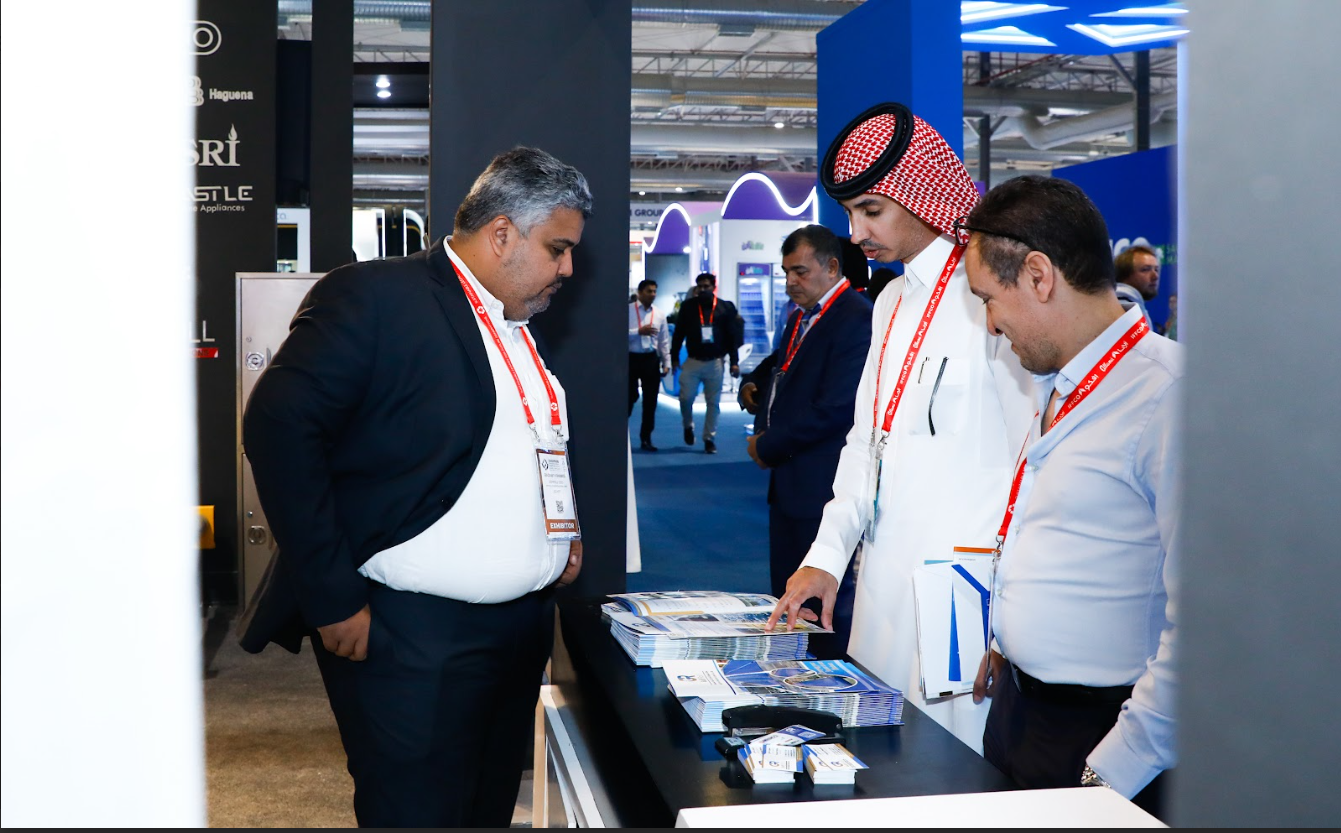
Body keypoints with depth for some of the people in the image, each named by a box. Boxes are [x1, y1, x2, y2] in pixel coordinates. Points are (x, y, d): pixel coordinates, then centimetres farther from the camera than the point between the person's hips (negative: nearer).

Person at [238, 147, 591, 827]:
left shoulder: (523, 329, 15)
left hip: (523, 633, 8)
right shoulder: (376, 296, -11)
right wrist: (335, 601, -20)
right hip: (413, 637, -8)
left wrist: (562, 533, 10)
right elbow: (280, 428, -19)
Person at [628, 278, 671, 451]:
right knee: (629, 397, 3)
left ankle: (646, 438, 15)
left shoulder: (659, 315, 7)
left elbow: (664, 341, 9)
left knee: (650, 400, 5)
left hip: (651, 359, 3)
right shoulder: (627, 311, -3)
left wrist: (666, 363, 4)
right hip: (631, 358, -3)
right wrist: (639, 331, -18)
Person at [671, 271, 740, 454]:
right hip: (693, 361, 0)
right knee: (686, 397, -6)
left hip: (715, 362, 0)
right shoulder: (688, 306, 2)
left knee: (713, 402, 3)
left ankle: (709, 439, 12)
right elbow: (679, 333, 6)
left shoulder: (725, 308, 1)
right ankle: (688, 426, 22)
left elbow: (732, 336, 2)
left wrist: (734, 361, -2)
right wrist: (674, 357, 3)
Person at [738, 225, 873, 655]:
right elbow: (780, 363, 32)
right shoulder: (802, 316, 15)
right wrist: (754, 383, 7)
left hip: (824, 489, -10)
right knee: (787, 595, 15)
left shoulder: (855, 319, -16)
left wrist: (768, 447, -13)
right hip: (788, 482, 10)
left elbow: (836, 410, -23)